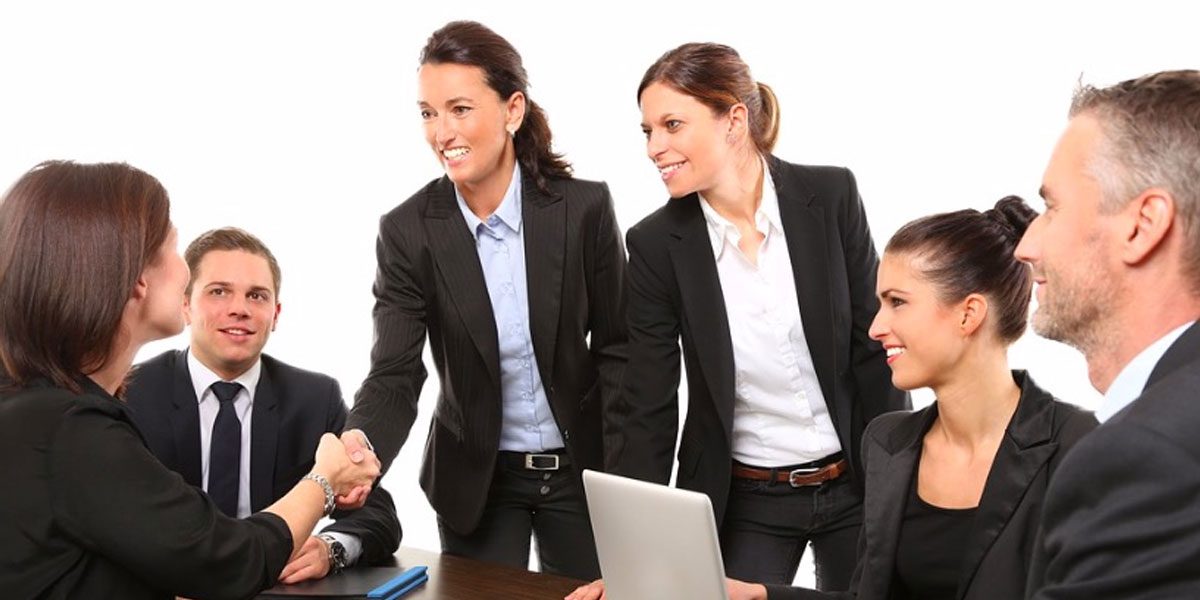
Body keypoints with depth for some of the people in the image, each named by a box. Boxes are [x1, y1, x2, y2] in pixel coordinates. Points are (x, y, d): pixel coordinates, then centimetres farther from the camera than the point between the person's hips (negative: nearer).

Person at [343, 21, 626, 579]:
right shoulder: (407, 231, -11)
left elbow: (616, 348, -4)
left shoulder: (585, 207, -12)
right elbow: (394, 377, -16)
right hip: (475, 479, 0)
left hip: (582, 470, 0)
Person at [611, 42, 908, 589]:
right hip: (741, 502, 0)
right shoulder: (656, 243, -10)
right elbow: (648, 409, -7)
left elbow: (876, 347, -5)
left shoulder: (831, 196, -10)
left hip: (856, 486, 0)